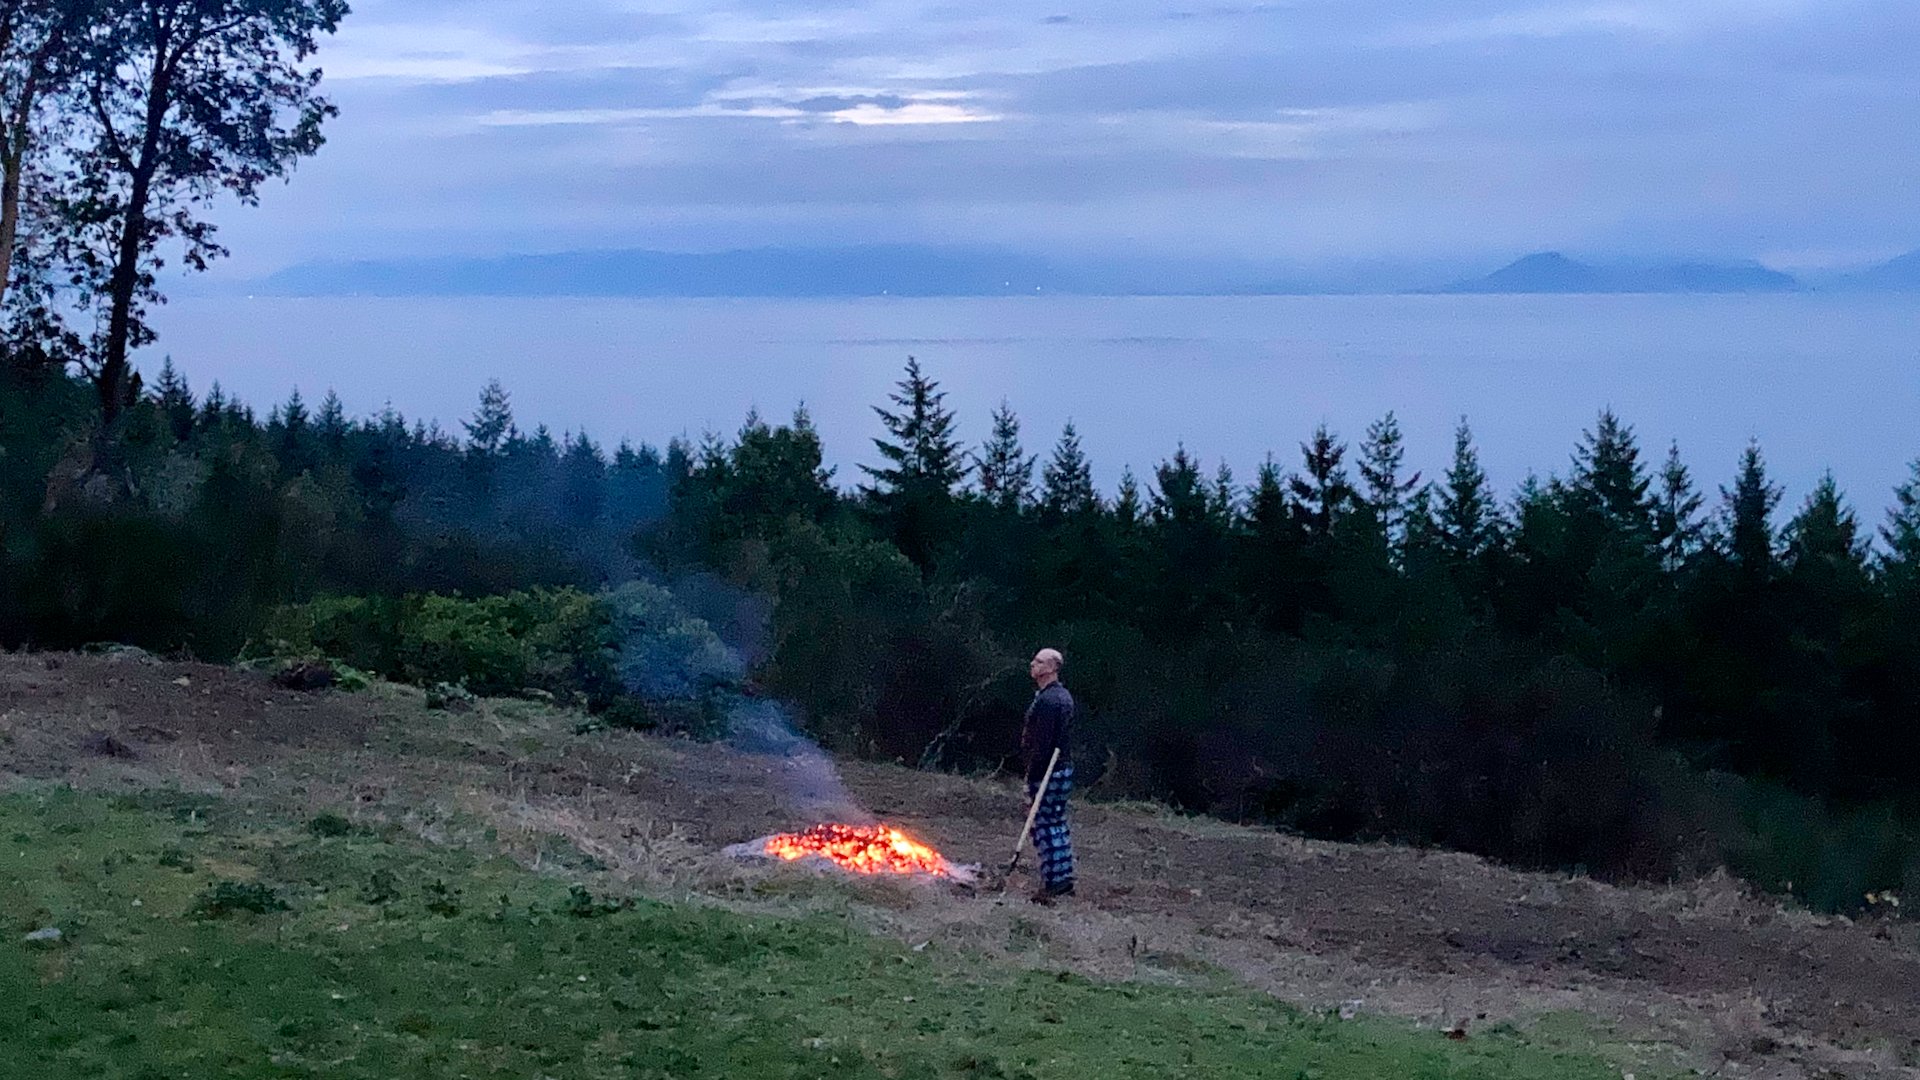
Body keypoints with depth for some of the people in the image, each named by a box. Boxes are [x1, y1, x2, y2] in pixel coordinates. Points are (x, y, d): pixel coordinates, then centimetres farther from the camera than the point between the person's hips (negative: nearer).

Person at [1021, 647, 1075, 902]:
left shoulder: (1047, 700, -19)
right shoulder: (1063, 696, 14)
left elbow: (1041, 744, -22)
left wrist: (1031, 780, -19)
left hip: (1047, 773, -10)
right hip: (1064, 768, 10)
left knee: (1045, 827, -6)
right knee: (1058, 824, 14)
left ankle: (1053, 882, -5)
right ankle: (1064, 878, 19)